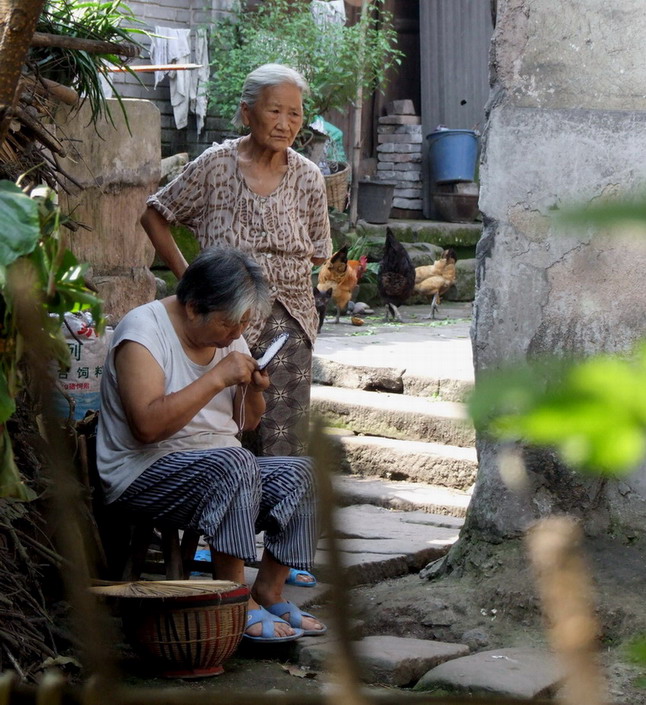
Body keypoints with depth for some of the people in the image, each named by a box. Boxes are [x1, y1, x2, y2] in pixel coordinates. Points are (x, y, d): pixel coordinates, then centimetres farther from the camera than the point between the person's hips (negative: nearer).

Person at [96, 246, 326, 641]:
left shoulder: (230, 336, 10)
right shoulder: (143, 331, -14)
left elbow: (244, 424, 17)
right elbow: (147, 425, -28)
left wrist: (254, 391, -5)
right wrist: (217, 378, -26)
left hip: (221, 470, 8)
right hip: (145, 475, -8)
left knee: (299, 474, -15)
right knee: (234, 462, -34)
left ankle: (270, 591, -8)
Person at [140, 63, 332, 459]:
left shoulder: (308, 178, 4)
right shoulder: (216, 165, -2)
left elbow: (319, 253, 16)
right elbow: (155, 215, 7)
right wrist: (187, 275, 1)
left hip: (289, 321, 2)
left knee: (285, 436, -3)